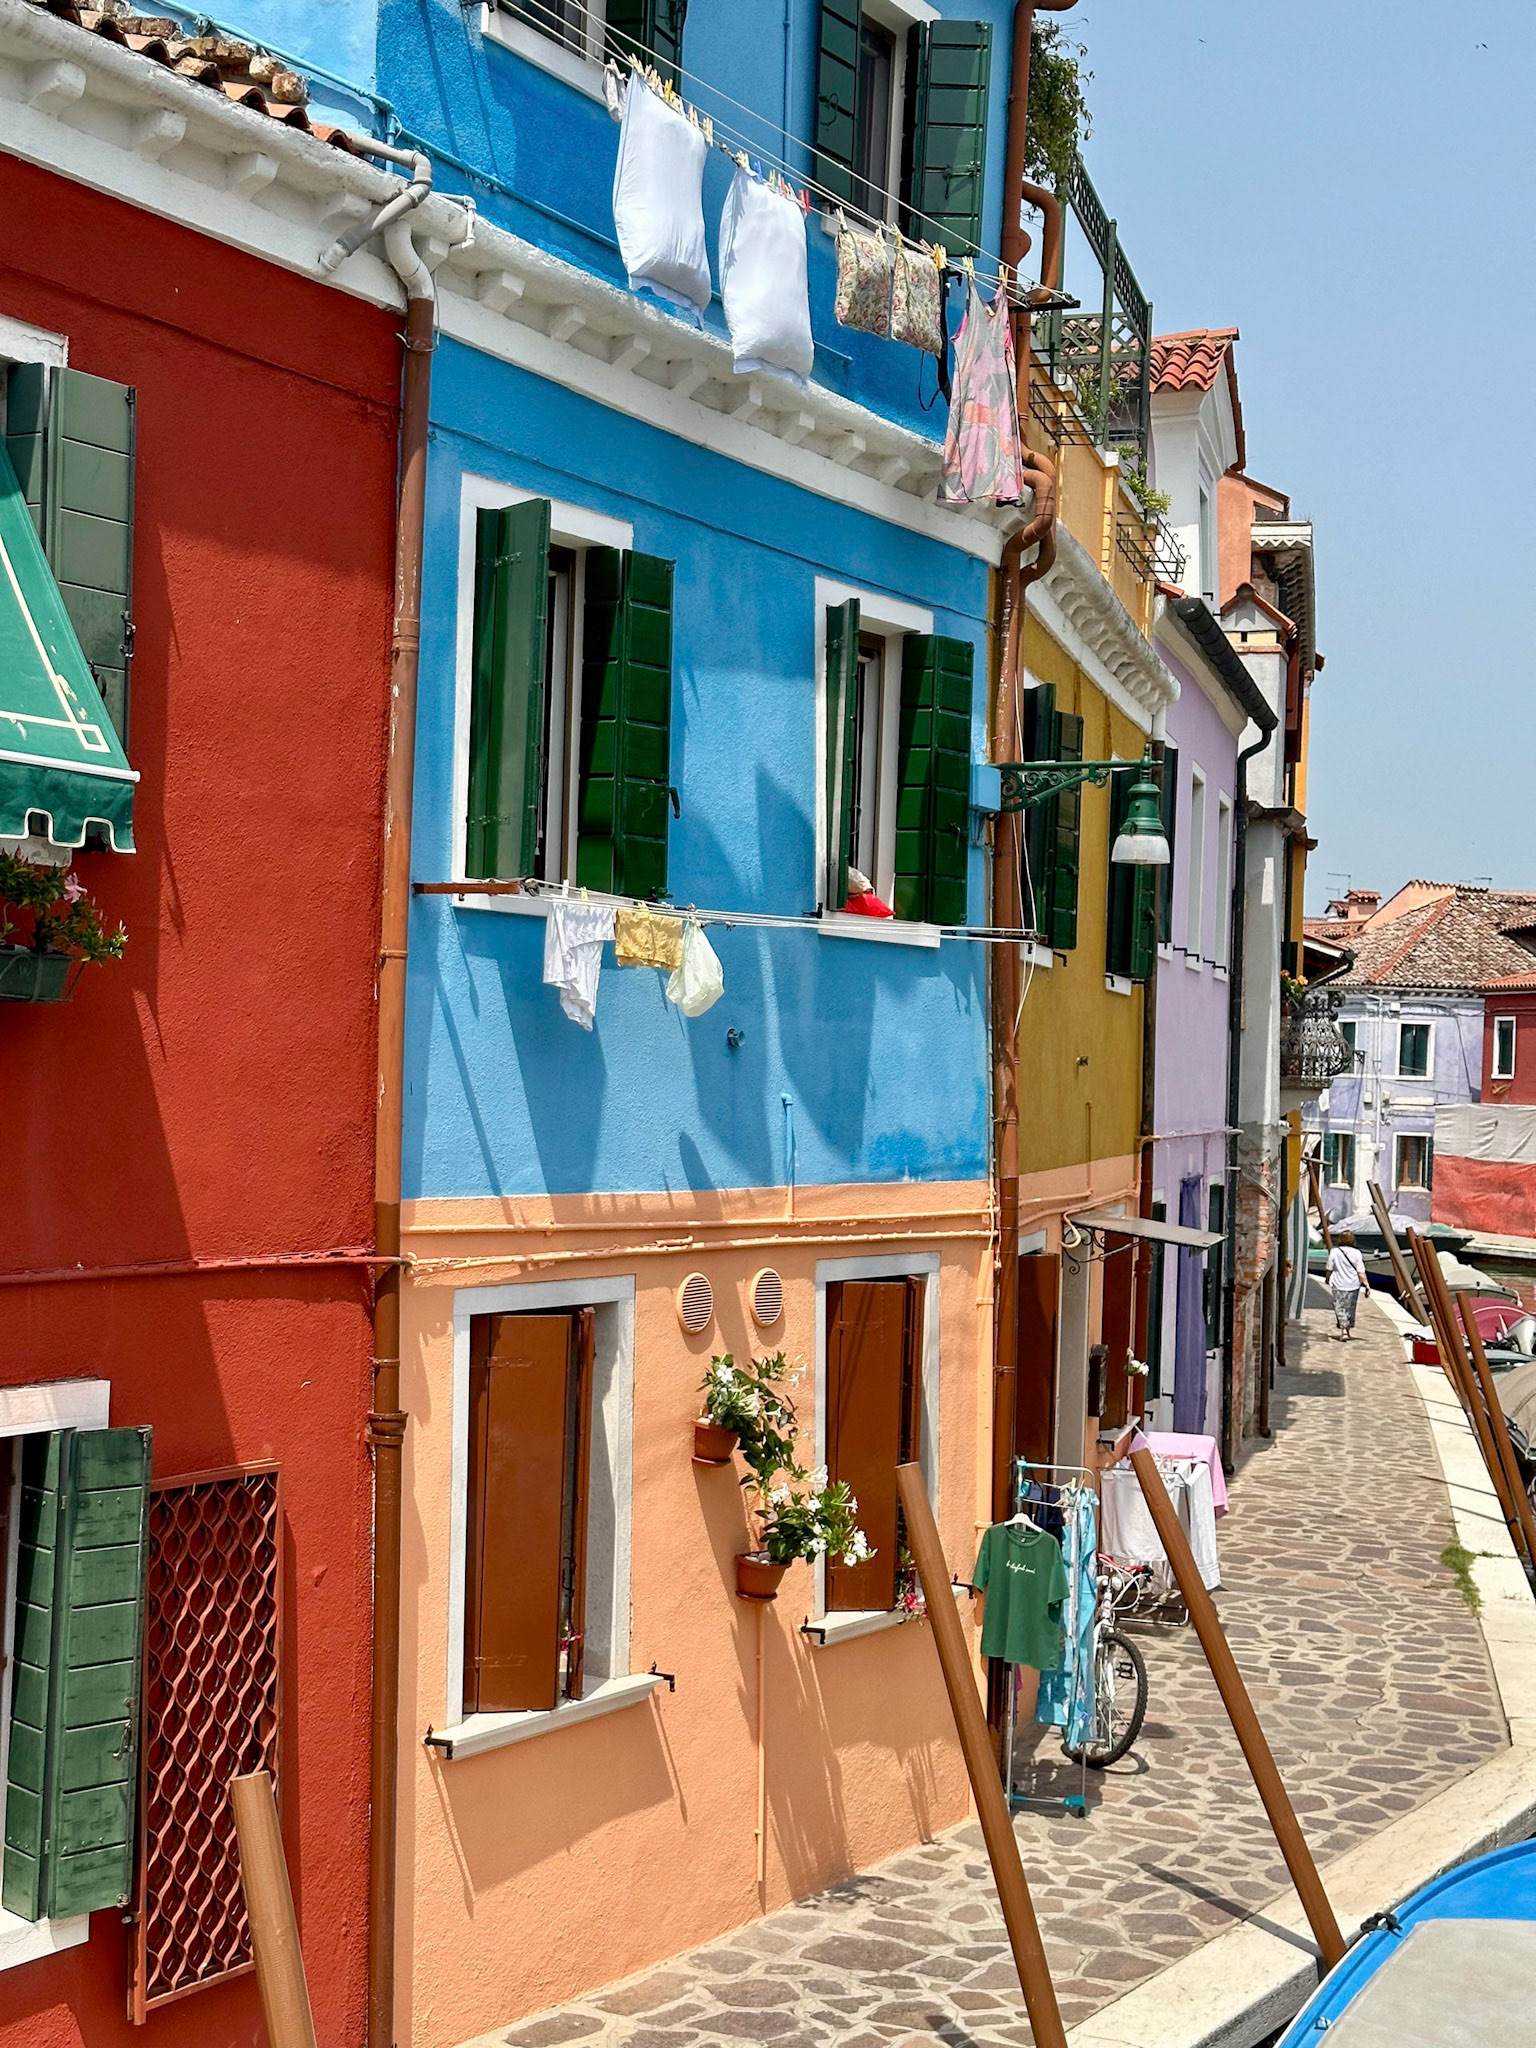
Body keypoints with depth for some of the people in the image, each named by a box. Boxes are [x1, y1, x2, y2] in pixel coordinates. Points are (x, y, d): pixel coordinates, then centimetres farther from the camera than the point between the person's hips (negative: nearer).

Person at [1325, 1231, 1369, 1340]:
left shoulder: (1334, 1252, -7)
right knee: (1351, 1308, 17)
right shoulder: (1356, 1253, -6)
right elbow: (1361, 1272, -8)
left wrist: (1328, 1280, 21)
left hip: (1338, 1285, -2)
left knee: (1340, 1308, 0)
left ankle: (1343, 1330, -15)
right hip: (1353, 1286, 2)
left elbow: (1329, 1270, 3)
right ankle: (1349, 1329, 29)